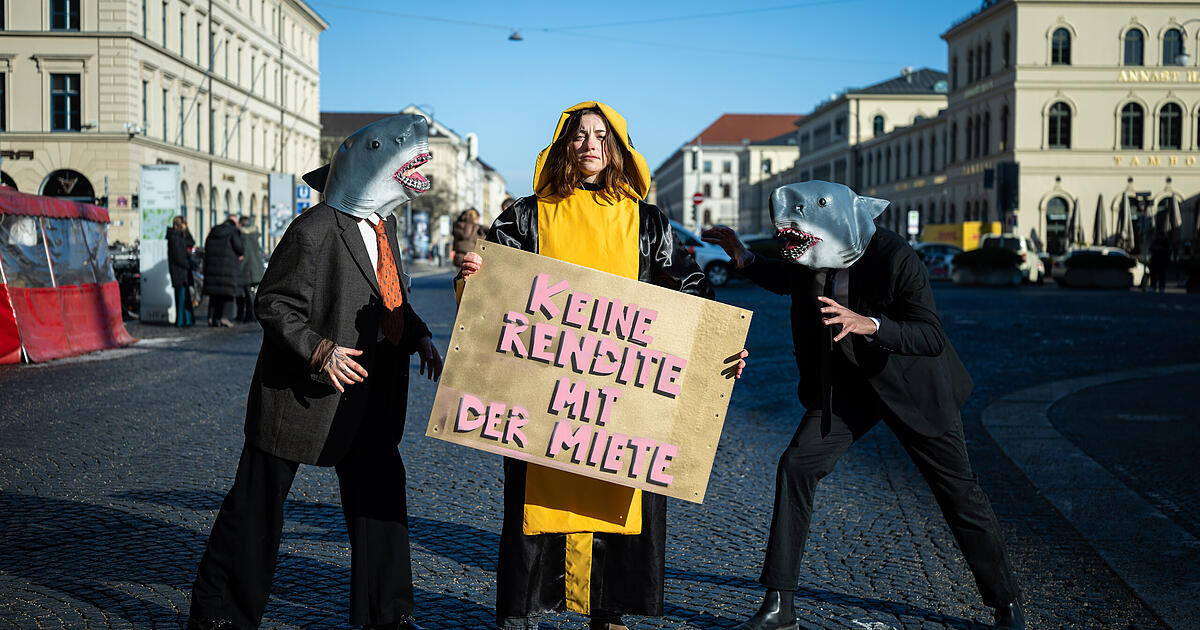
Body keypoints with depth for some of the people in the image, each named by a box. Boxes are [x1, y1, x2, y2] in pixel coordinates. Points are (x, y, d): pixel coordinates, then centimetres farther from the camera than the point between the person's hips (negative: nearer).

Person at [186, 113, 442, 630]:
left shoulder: (381, 224, 9)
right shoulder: (315, 230, -19)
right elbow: (273, 304, -17)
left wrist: (419, 336, 4)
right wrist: (319, 351, -27)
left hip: (368, 393, 8)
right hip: (300, 390, -8)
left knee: (379, 493, 10)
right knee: (258, 504, 4)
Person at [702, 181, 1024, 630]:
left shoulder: (895, 258, -29)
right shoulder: (810, 257, -11)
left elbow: (933, 338, -32)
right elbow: (789, 282, 14)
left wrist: (867, 324, -46)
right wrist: (743, 258, -1)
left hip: (910, 385, -5)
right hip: (846, 383, 5)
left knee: (958, 491, 3)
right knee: (795, 466, -9)